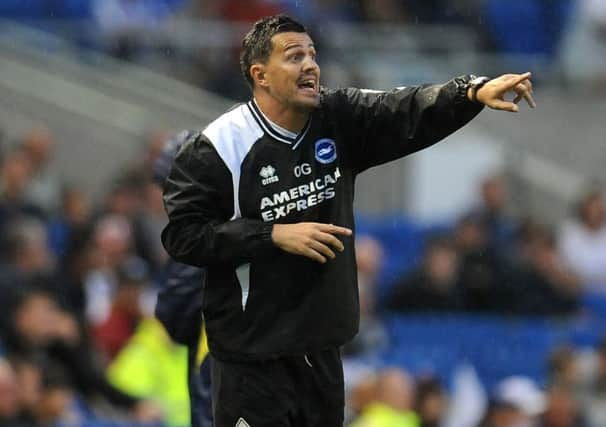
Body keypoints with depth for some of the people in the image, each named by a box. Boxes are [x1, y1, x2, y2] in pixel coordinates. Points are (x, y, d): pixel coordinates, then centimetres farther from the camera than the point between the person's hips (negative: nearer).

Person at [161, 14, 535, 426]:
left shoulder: (339, 120, 1)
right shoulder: (218, 147, -12)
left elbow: (409, 113, -12)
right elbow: (182, 235, -14)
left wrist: (474, 91, -31)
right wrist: (276, 235, -19)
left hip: (320, 346, 6)